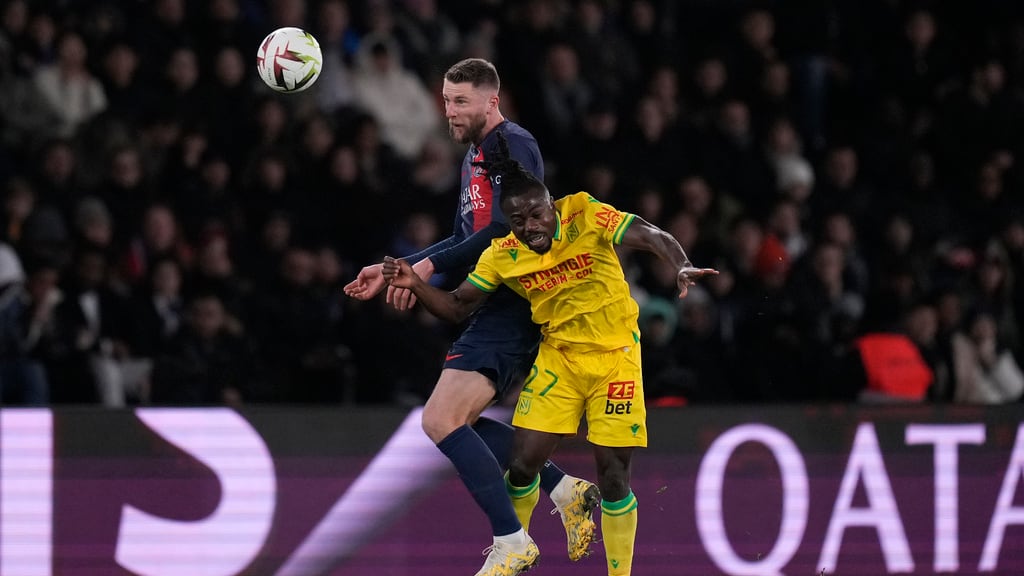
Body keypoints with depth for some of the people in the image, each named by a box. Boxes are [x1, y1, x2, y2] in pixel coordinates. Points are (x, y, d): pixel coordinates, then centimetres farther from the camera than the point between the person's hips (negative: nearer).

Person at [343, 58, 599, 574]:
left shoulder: (512, 145, -12)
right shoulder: (475, 154, 19)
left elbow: (504, 231, -23)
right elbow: (466, 239, 26)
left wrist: (429, 266, -21)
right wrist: (395, 269, 20)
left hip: (513, 309, -11)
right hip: (497, 306, 11)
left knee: (441, 420, -17)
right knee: (460, 421, 15)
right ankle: (567, 491, 16)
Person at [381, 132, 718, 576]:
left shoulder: (586, 216, -16)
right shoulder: (503, 255, -6)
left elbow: (652, 237, -23)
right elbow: (457, 307, 2)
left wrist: (682, 266, -43)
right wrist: (415, 285, -16)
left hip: (615, 356, -3)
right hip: (557, 357, 3)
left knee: (613, 475, -5)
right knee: (523, 464, -3)